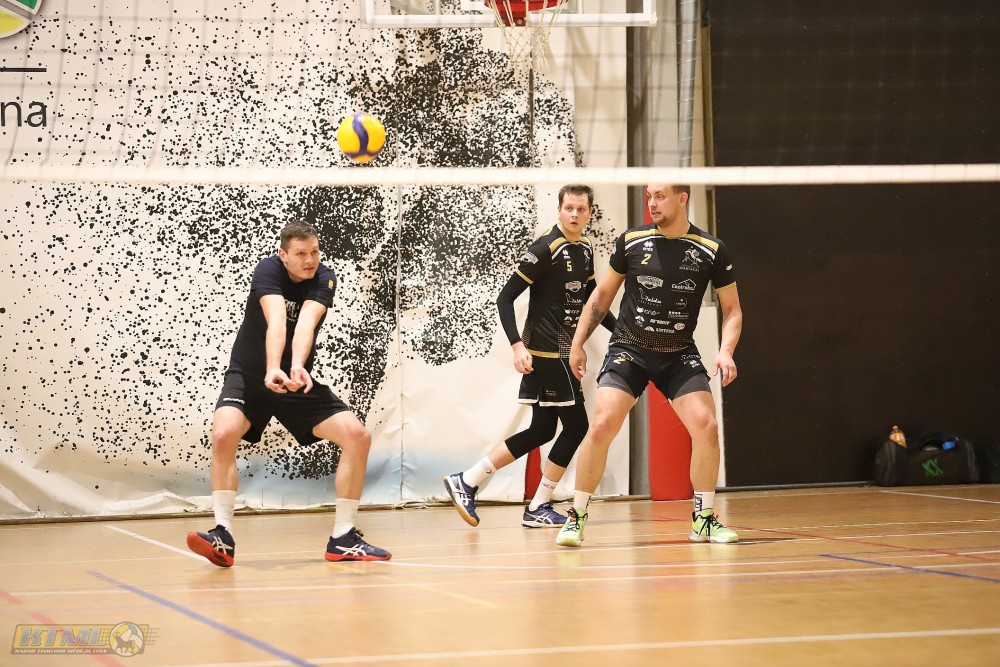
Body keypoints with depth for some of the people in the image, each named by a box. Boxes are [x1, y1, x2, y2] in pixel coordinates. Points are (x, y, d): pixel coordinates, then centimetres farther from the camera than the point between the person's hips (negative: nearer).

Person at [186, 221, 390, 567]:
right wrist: (273, 370, -51)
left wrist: (297, 367, -48)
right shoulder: (268, 270, -18)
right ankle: (223, 537, -23)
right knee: (223, 433, -30)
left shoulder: (324, 278, -11)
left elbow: (306, 322, -29)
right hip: (249, 376, -3)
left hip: (299, 381, 3)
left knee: (358, 437, -11)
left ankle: (343, 539, -1)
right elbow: (276, 320, -35)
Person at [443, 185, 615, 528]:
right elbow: (505, 298, -16)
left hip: (563, 352, 9)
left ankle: (466, 482, 12)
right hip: (545, 354, -9)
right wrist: (517, 345, -24)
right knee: (575, 426, -5)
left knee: (542, 430, 9)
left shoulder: (585, 249, 11)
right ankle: (538, 508, 6)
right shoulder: (546, 248, -15)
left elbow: (591, 300, 25)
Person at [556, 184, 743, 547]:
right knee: (602, 425, -17)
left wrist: (725, 350, -15)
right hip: (628, 349, 0)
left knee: (706, 426, -15)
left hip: (679, 354, 1)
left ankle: (703, 520, 3)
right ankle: (576, 517, -2)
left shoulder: (712, 250, -7)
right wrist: (577, 343, 6)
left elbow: (732, 309, 2)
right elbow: (602, 294, 8)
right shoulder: (631, 241, -6)